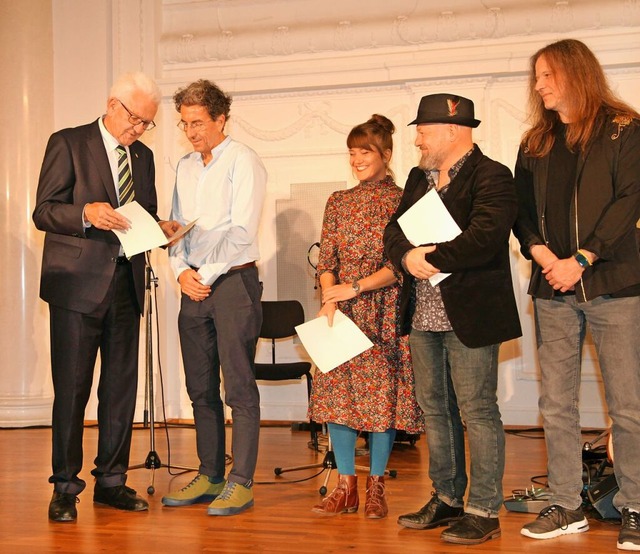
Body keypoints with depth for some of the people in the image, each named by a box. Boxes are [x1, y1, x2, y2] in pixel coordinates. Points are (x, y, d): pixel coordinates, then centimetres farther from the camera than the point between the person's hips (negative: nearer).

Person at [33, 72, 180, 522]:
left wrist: (160, 229, 0)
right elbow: (43, 212, -7)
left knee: (122, 387, 8)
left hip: (126, 284, 6)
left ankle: (111, 481, 18)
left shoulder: (143, 156, 16)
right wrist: (87, 213, -25)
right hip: (79, 283, -6)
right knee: (72, 388, -2)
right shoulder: (68, 143, -2)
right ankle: (65, 488, 7)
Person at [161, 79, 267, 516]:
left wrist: (206, 275, -10)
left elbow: (242, 232, -12)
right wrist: (182, 271, 0)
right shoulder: (186, 167, 17)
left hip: (233, 280, -7)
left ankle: (241, 484, -2)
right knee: (201, 388, 9)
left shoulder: (242, 161, -5)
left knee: (239, 387, -5)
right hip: (195, 285, 7)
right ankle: (210, 476, 17)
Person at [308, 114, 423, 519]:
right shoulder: (339, 202, 12)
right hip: (342, 314, 4)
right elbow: (326, 261, 8)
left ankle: (376, 486, 11)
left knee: (383, 393, -1)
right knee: (337, 392, 1)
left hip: (385, 313, -3)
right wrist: (329, 300, -9)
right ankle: (346, 486, 10)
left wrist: (356, 287, -15)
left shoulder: (402, 201, -1)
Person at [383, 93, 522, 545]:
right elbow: (394, 231, 12)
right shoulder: (419, 178, 17)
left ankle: (484, 512, 5)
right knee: (435, 410, 15)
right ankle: (446, 499, 27)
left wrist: (433, 258, -15)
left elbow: (485, 238, -23)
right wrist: (408, 256, -10)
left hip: (470, 316, -8)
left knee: (478, 413, -3)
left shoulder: (490, 176, -9)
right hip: (423, 317, 8)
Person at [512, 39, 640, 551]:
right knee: (556, 404, 5)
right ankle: (567, 507, 13)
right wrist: (541, 253, -8)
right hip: (553, 292, 5)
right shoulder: (535, 145, 16)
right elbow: (522, 210, 12)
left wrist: (581, 260, -15)